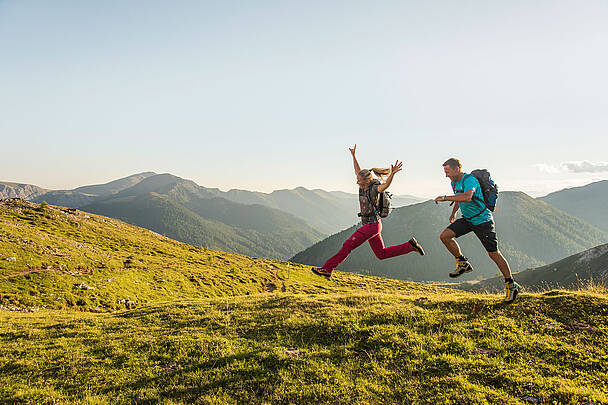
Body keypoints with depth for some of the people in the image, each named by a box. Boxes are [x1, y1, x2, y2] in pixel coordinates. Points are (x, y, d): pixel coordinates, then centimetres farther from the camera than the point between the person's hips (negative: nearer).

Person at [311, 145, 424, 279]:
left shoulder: (374, 188, -15)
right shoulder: (363, 187, 7)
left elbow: (385, 185, -36)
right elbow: (358, 171, 21)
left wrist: (392, 173, -53)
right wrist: (353, 156, 22)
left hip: (372, 225, -10)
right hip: (368, 224, 10)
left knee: (348, 245, -10)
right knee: (381, 254, 16)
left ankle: (327, 269, -6)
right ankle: (410, 245, 19)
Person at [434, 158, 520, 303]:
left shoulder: (470, 180, -22)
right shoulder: (455, 183, 6)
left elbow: (467, 197, -42)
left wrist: (445, 197, -37)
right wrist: (454, 212, 15)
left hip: (483, 220, -8)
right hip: (467, 220, 8)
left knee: (493, 253, -4)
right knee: (445, 236, -10)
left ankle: (511, 285, 11)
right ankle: (463, 263, 6)